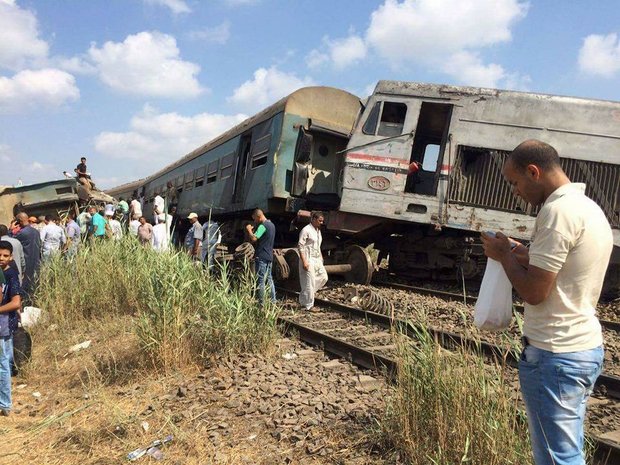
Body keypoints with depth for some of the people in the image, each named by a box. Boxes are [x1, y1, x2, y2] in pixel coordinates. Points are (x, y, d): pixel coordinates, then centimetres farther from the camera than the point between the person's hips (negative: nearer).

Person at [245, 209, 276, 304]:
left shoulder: (263, 226, -16)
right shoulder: (271, 225, 15)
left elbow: (253, 239, -23)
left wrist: (249, 230, -8)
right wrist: (253, 231, 12)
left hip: (261, 257, -9)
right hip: (269, 256, 9)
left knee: (261, 280, -4)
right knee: (269, 279, 15)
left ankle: (261, 302, 0)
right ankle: (273, 300, 18)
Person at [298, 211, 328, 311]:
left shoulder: (318, 230, 13)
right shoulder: (306, 230, -13)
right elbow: (300, 246, -16)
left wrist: (321, 257, 17)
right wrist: (304, 261, -21)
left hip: (317, 259, 9)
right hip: (308, 259, -9)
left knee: (323, 277, 7)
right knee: (309, 282, -4)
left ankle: (304, 298, 18)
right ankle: (309, 305, 6)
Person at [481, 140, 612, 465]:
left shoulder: (558, 211, -20)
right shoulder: (589, 207, 11)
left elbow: (534, 292, -21)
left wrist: (504, 254, -6)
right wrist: (521, 252, 10)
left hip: (555, 355, -10)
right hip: (586, 347, 10)